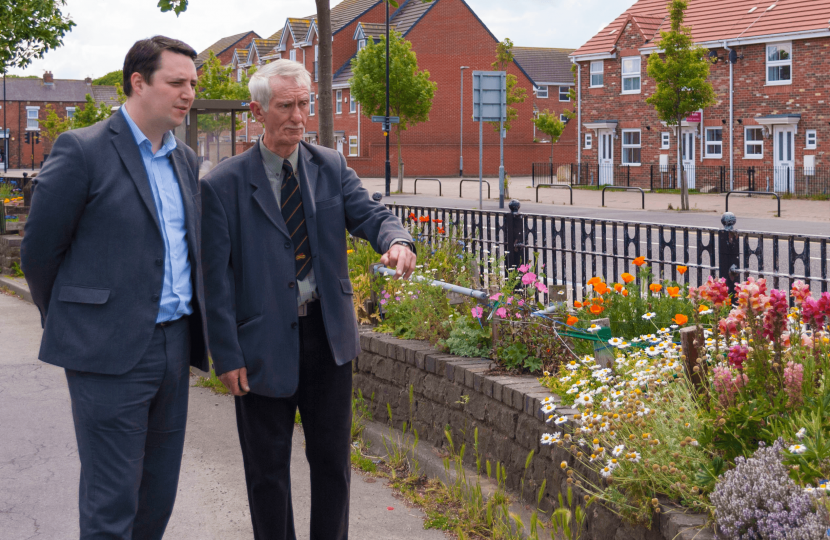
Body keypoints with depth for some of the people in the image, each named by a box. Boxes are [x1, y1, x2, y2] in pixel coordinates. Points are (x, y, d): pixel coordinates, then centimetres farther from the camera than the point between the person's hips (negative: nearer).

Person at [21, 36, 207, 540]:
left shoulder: (186, 159, 13)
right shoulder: (83, 150, -8)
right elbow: (39, 250, -3)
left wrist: (196, 330, 17)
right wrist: (66, 324, 7)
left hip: (174, 345, 7)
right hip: (111, 353, -7)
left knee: (159, 497, 13)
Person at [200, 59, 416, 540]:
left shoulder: (332, 167, 5)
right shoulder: (224, 184, -6)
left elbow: (369, 214, -6)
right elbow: (216, 277, -7)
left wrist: (397, 239, -31)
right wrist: (227, 355, -12)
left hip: (329, 336, 3)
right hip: (264, 345, -3)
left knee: (333, 459, 13)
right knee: (268, 467, 10)